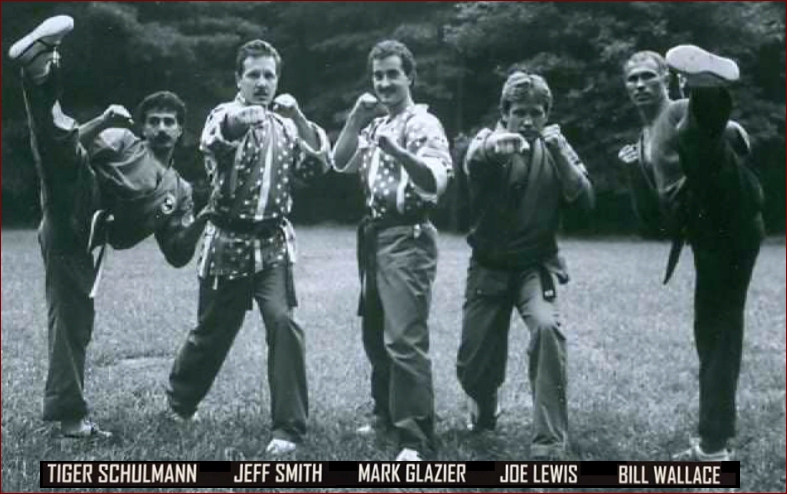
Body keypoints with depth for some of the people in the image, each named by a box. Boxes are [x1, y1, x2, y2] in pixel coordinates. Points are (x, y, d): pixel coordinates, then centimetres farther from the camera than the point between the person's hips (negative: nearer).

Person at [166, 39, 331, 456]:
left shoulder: (286, 124, 10)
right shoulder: (226, 115, -3)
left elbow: (319, 166, -2)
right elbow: (213, 141, -28)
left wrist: (299, 120, -15)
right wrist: (238, 121, -51)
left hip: (273, 243, 2)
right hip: (228, 242, -2)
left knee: (282, 323, -18)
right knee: (213, 330, 11)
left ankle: (288, 428, -11)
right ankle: (180, 401, 40)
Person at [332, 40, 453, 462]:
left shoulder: (424, 123, -6)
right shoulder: (375, 125, 17)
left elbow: (436, 181, -20)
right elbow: (340, 163, 6)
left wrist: (397, 152, -35)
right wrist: (355, 120, -6)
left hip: (406, 236, -9)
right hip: (374, 233, 9)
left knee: (404, 338, -15)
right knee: (375, 334, 16)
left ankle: (418, 441, -13)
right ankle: (388, 416, 30)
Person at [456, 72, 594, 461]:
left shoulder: (554, 149, 0)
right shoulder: (489, 142, -7)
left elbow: (584, 201, -12)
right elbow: (473, 160, -32)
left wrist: (560, 155, -26)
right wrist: (492, 145, -56)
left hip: (535, 266, 0)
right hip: (488, 267, 0)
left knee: (547, 328, -29)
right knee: (472, 365, 4)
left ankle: (549, 445, -22)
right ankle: (483, 413, 41)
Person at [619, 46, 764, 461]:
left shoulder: (687, 111, 8)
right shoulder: (644, 143, 27)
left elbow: (739, 141, -10)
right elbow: (653, 216, 20)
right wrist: (634, 173, 9)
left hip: (733, 221, -7)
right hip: (709, 237, 7)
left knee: (700, 141, -28)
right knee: (714, 332, 10)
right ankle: (714, 445, 16)